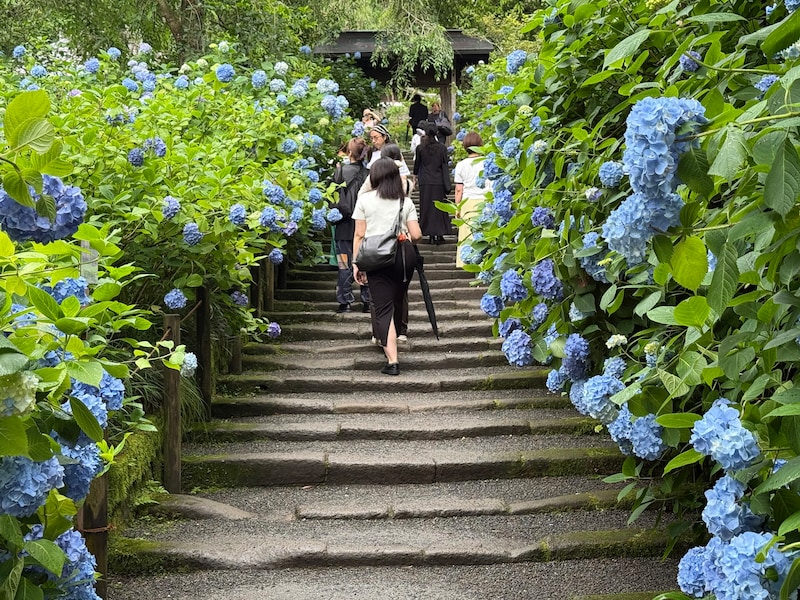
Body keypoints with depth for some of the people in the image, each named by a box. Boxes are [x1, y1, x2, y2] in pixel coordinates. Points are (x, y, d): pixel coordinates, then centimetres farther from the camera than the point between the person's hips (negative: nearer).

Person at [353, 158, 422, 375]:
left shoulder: (365, 199, 0)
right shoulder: (406, 201, 5)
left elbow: (359, 235, -1)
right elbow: (416, 235, 0)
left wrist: (356, 263, 5)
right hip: (404, 253, 3)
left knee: (383, 308, -3)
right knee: (397, 301, 21)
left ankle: (392, 360, -13)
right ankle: (390, 341, 42)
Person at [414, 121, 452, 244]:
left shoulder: (420, 148, -3)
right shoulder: (442, 147, -4)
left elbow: (417, 164, 8)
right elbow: (445, 166, -3)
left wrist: (416, 176, 28)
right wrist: (447, 186, 0)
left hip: (425, 182, 0)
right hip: (438, 182, 0)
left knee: (427, 207, 6)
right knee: (439, 207, 7)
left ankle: (431, 235, 4)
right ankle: (440, 234, 5)